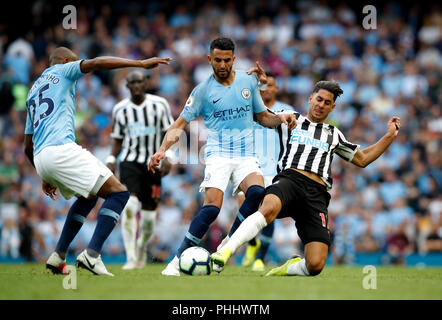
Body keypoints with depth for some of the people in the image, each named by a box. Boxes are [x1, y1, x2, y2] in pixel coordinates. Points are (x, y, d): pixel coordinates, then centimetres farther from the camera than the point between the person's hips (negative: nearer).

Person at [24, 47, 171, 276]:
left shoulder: (32, 92, 31)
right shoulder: (61, 72, 12)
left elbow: (27, 147, 32)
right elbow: (95, 63, -6)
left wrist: (45, 177, 40)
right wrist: (141, 64, -8)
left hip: (40, 159, 8)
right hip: (60, 149, -8)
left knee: (88, 196, 29)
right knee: (118, 193, -8)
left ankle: (58, 256, 21)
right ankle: (91, 255, -22)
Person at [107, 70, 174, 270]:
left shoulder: (159, 105, 1)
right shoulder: (120, 109, 5)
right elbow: (117, 139, 14)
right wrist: (111, 160, -1)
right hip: (130, 162, -1)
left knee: (149, 210, 4)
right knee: (129, 205, -20)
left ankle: (142, 248, 32)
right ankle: (131, 258, -19)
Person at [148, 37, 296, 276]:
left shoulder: (249, 81, 10)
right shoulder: (203, 90, 2)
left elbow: (262, 117, 21)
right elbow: (180, 124, 4)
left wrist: (281, 118, 0)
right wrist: (163, 149, -12)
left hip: (246, 155, 3)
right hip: (218, 155, -3)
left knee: (257, 191, -28)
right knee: (212, 206, -23)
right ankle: (178, 260, -13)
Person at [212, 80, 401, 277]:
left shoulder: (334, 135, 32)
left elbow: (362, 159, 40)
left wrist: (390, 136, 34)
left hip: (317, 194, 3)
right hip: (290, 179, -3)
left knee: (315, 266, -16)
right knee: (268, 209, -43)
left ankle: (289, 268, 16)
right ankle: (226, 251, -47)